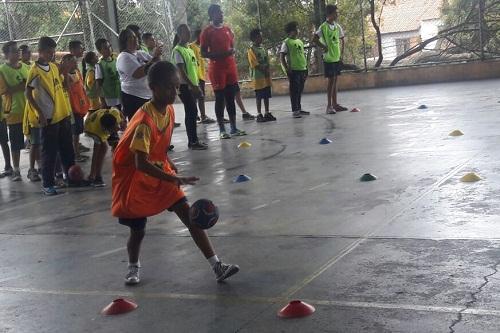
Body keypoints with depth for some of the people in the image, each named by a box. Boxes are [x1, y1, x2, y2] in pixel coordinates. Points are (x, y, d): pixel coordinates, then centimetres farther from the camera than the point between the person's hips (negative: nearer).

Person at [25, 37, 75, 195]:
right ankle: (47, 184, 8)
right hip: (49, 117, -7)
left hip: (63, 114, 7)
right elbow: (28, 94, -13)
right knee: (49, 152, -1)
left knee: (67, 148, 15)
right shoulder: (35, 71, -13)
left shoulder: (54, 66, 8)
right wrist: (40, 113, -18)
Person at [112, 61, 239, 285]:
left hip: (160, 174, 6)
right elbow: (141, 164, -35)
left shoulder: (169, 111, -4)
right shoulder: (145, 120, -29)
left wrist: (168, 163, 8)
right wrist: (176, 180, -40)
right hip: (135, 179, -6)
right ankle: (133, 268, 36)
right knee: (138, 230, 4)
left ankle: (217, 267, -9)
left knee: (189, 215, -7)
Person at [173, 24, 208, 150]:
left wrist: (197, 85, 15)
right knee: (191, 112, -9)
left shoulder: (190, 50, 17)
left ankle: (193, 140, 14)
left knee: (192, 112, 9)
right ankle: (193, 141, -6)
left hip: (192, 86, 8)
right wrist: (192, 86, -22)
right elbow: (181, 71, -17)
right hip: (185, 86, -8)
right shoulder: (178, 50, -10)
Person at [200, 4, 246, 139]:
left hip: (230, 67, 6)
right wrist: (221, 54, -20)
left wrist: (232, 52, -1)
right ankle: (222, 130, 2)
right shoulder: (207, 32, -5)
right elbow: (203, 53, -8)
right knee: (220, 99, -3)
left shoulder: (228, 29, 12)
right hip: (216, 69, -5)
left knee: (231, 98, 7)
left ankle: (234, 128, 11)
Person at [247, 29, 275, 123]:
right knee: (259, 97, -3)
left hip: (266, 76, 6)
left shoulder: (263, 49, 13)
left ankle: (267, 113, 14)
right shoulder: (251, 50, -8)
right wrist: (264, 71, -14)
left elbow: (267, 62, 12)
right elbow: (255, 64, -14)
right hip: (258, 77, -6)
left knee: (266, 96, 8)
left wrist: (268, 72, -4)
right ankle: (259, 115, 1)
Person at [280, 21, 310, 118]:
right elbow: (282, 57, -8)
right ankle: (295, 111, -2)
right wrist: (287, 69, -14)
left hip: (302, 69, 7)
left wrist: (306, 69, 17)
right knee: (294, 91, -5)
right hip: (293, 70, -7)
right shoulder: (286, 42, -5)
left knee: (300, 91, 12)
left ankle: (299, 109, 20)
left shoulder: (300, 42, 17)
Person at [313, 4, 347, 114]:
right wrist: (324, 47, -11)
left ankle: (335, 104, 17)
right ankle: (329, 106, -2)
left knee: (335, 80, 11)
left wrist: (341, 54, 11)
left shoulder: (338, 27, 7)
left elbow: (342, 40, 18)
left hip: (337, 58, 7)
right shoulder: (323, 27, -13)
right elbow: (315, 39, -18)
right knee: (331, 81, -6)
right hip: (329, 58, -7)